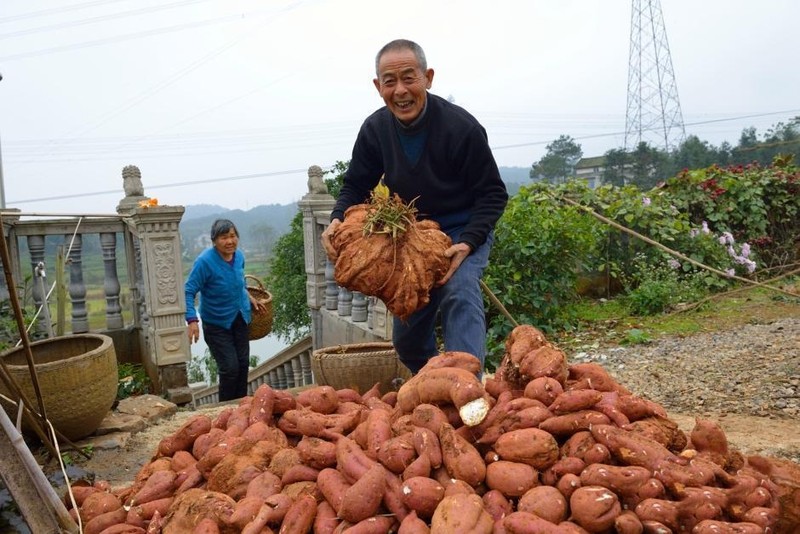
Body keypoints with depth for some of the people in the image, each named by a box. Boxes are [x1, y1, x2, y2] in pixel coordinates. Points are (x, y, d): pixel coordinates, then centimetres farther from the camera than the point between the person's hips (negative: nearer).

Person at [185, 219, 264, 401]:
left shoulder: (239, 255, -3)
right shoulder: (205, 261, -23)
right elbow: (189, 292, -21)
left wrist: (250, 298, 13)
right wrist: (192, 320, -30)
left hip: (240, 319, 6)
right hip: (217, 323, -6)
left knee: (243, 363, 11)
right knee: (230, 367, -9)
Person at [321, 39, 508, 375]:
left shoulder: (461, 127, -22)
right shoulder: (375, 129, -9)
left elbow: (492, 194, -17)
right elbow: (355, 186, 1)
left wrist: (467, 243, -32)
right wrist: (337, 220, -21)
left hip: (463, 233, -4)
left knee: (459, 294, -34)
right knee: (406, 341, 11)